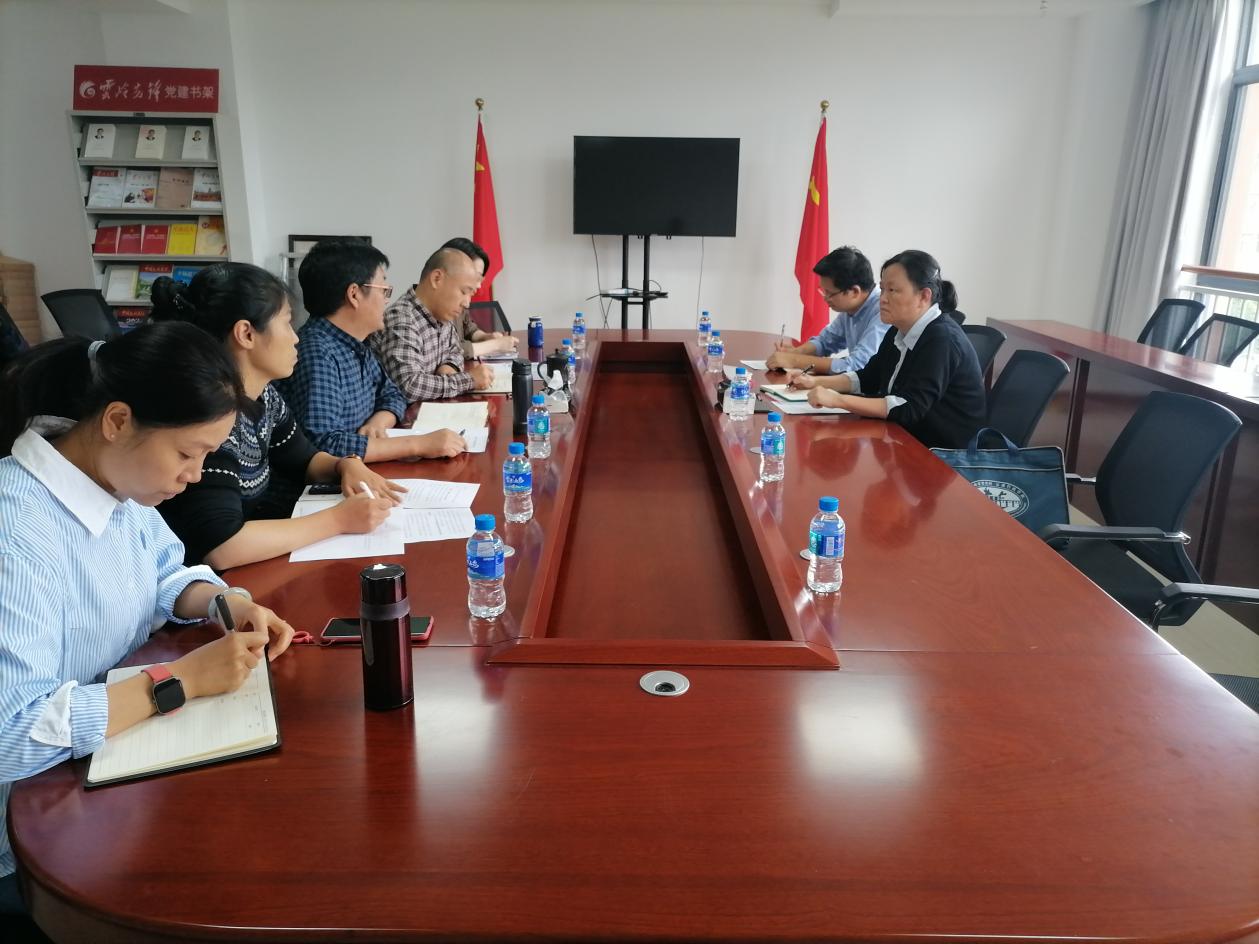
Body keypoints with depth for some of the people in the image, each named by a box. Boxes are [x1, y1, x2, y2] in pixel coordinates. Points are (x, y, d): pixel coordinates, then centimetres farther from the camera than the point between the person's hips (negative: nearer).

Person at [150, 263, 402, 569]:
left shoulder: (263, 395, -1)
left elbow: (304, 458, 16)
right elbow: (220, 547, -34)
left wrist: (347, 464, -6)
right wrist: (339, 519, -27)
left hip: (260, 565, 7)